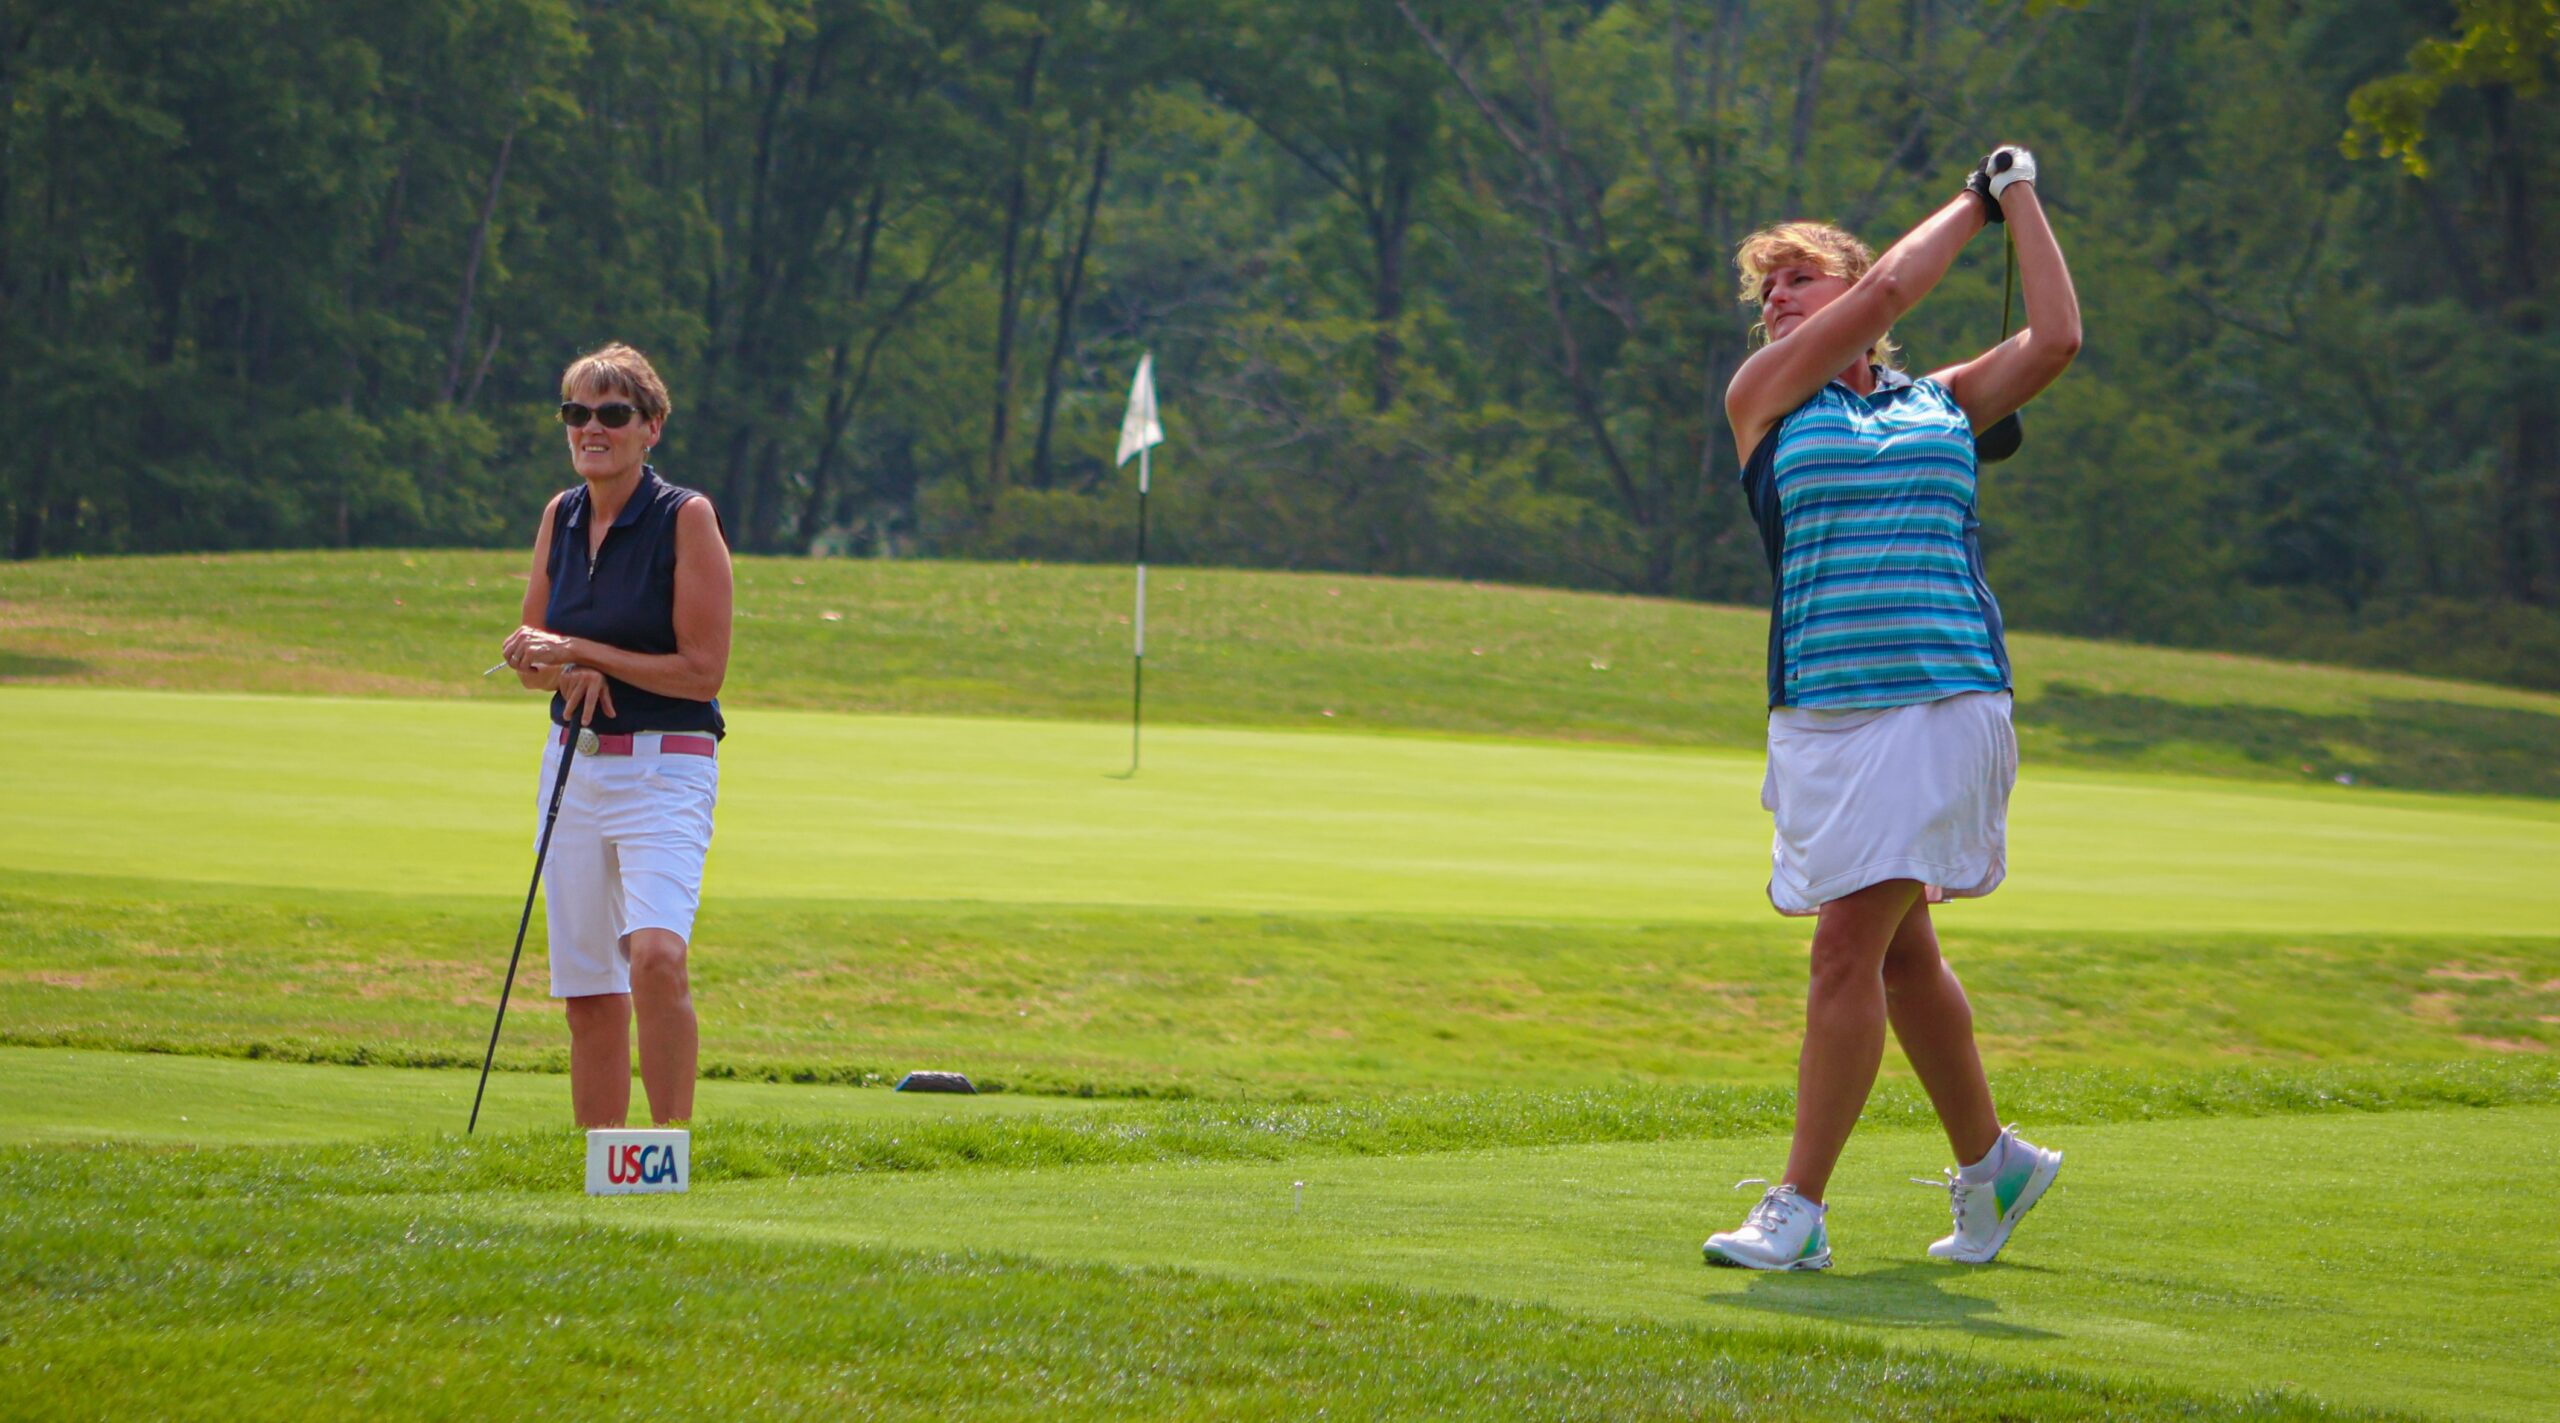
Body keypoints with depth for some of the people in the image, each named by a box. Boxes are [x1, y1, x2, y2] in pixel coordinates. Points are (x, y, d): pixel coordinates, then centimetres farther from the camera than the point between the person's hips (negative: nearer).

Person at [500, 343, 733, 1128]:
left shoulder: (686, 518, -9)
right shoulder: (560, 517, 9)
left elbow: (702, 672, -11)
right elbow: (530, 657, 14)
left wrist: (582, 650, -13)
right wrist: (568, 676, -9)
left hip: (665, 769, -6)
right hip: (573, 763, 6)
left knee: (656, 955, -25)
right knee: (588, 988, 7)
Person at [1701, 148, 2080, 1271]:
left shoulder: (1941, 405, 12)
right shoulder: (1762, 398, 10)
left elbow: (2056, 340, 1)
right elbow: (1888, 292, 3)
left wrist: (2020, 200, 10)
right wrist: (1973, 203, 14)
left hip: (1946, 702, -3)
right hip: (1820, 707, 3)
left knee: (1850, 943, -11)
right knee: (1899, 950, 11)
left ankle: (1799, 1209, -9)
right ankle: (1990, 1163, 29)